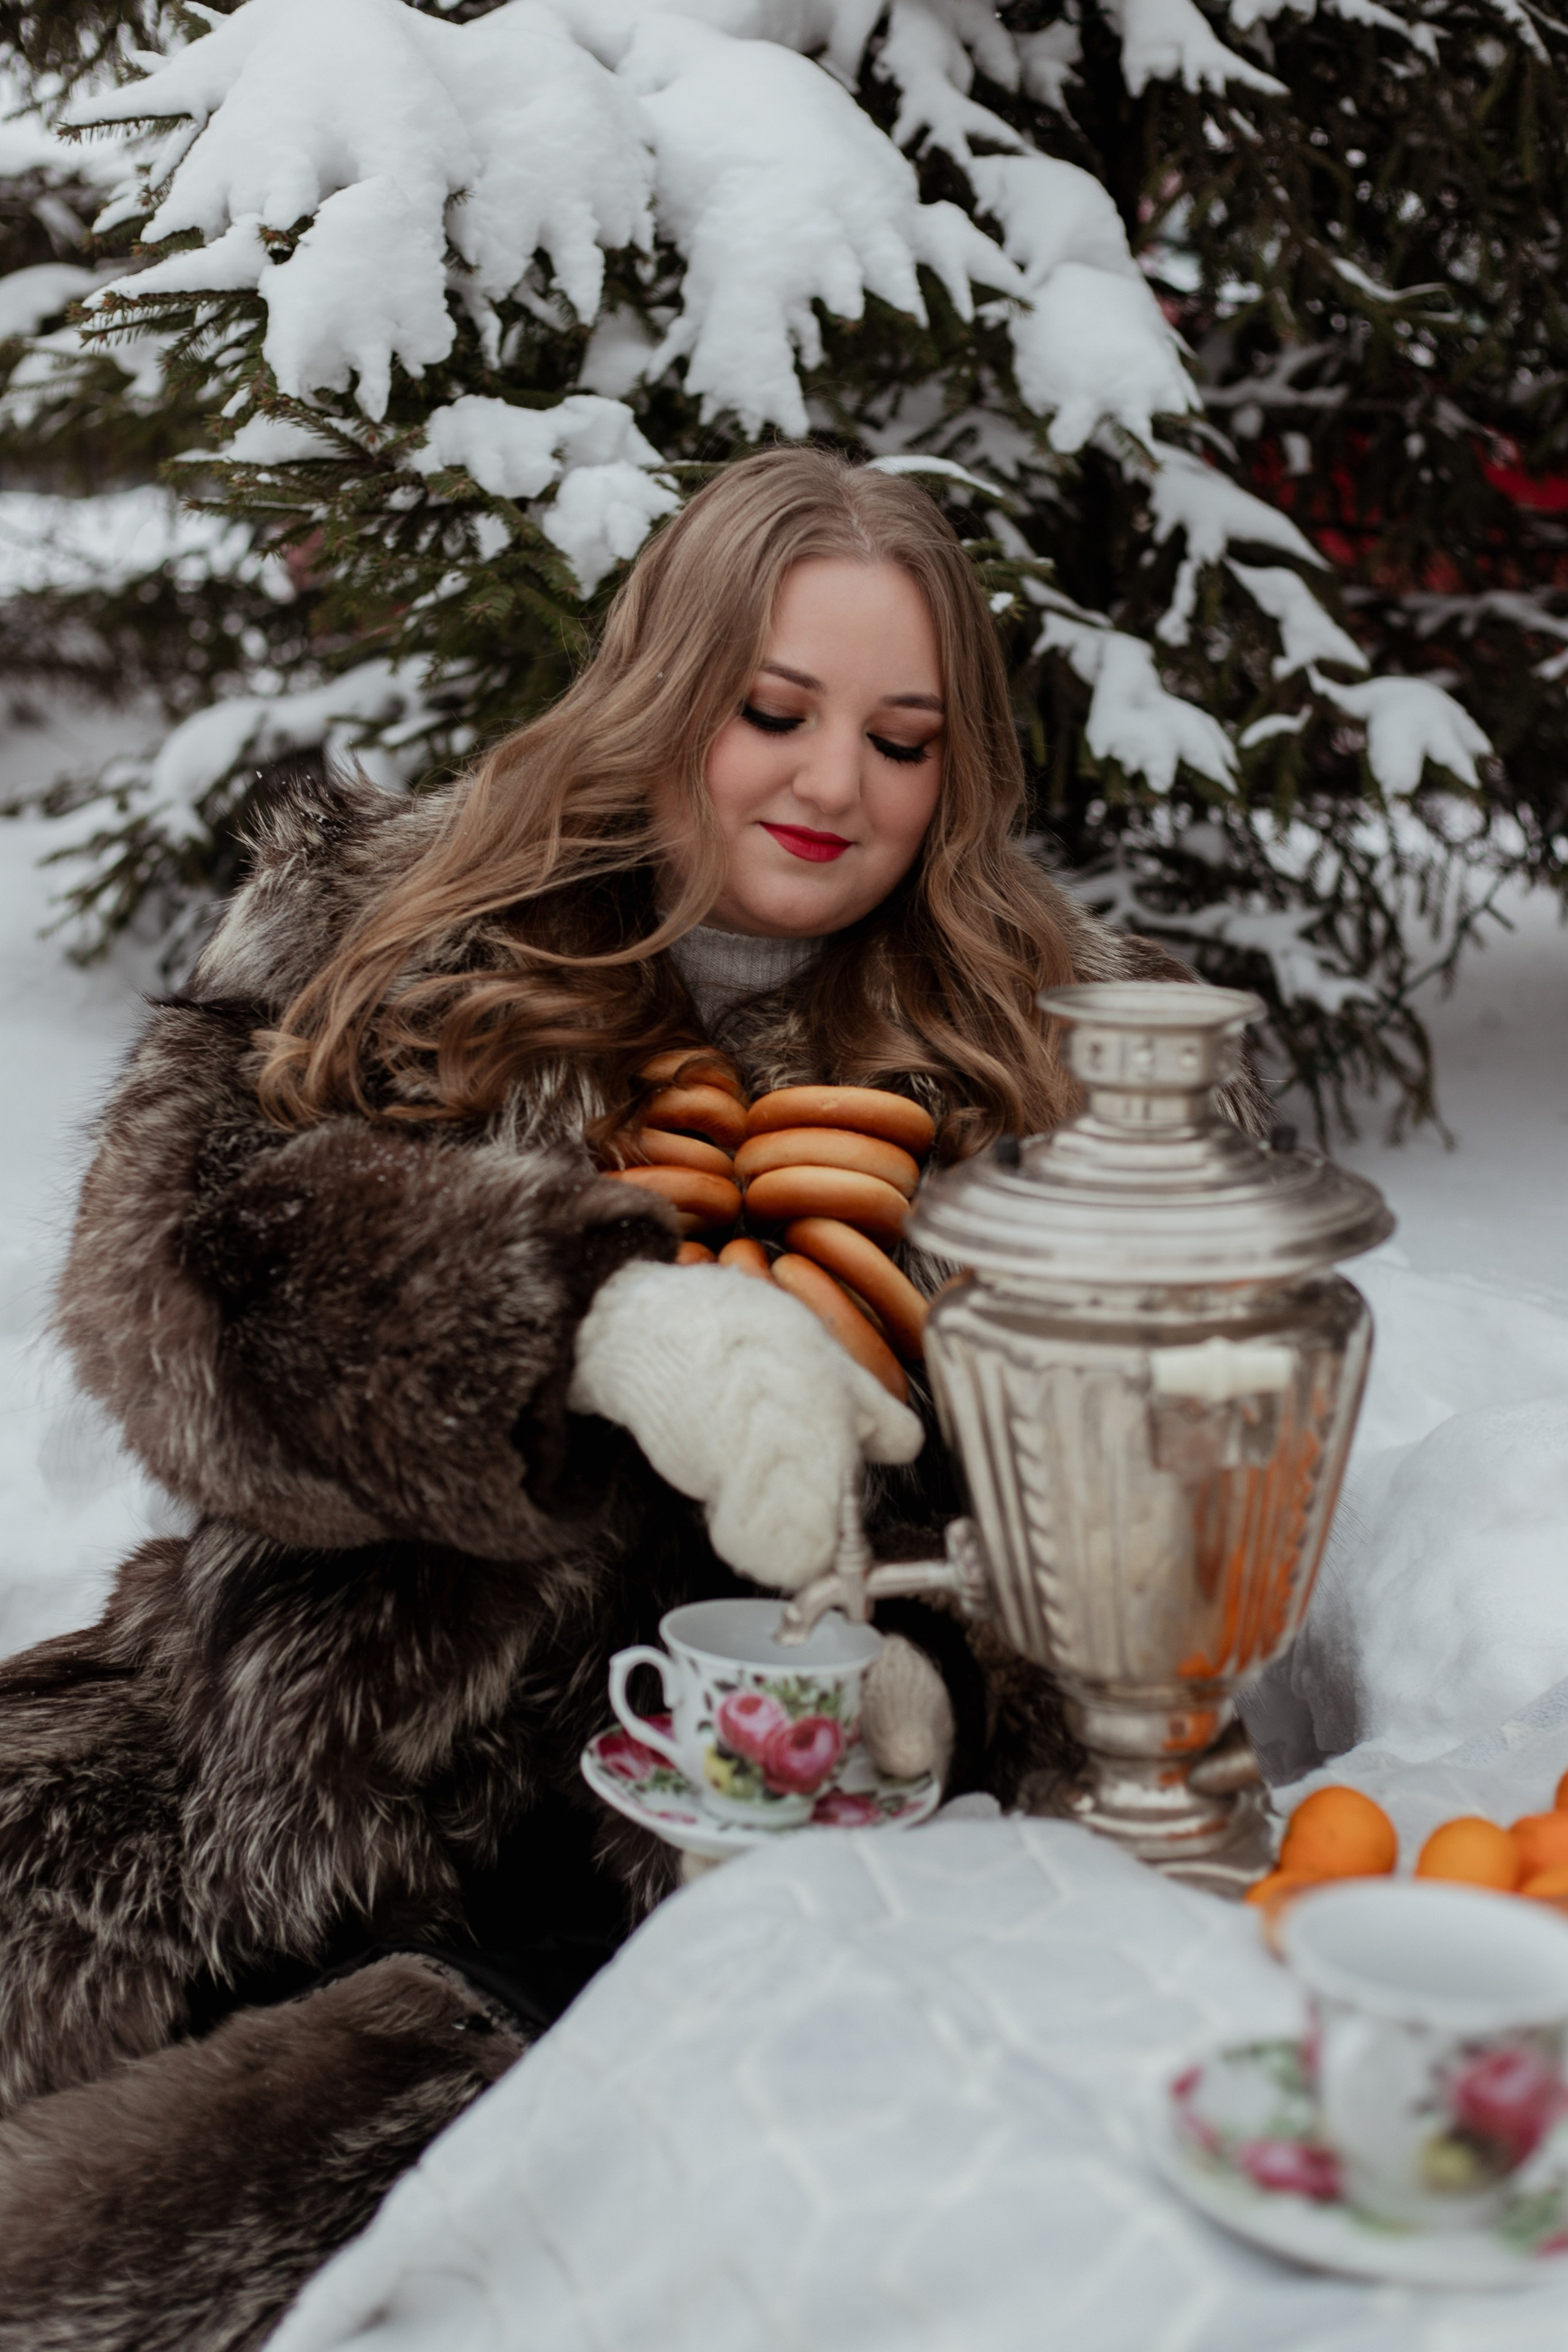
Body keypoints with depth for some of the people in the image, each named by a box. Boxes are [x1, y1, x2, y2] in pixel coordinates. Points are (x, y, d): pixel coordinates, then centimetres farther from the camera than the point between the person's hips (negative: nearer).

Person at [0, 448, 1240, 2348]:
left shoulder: (1062, 1055, 9)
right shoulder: (386, 921, 10)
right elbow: (180, 1241, -7)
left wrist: (933, 1686, -18)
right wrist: (597, 1313, -24)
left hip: (732, 1859, -3)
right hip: (288, 1791, 3)